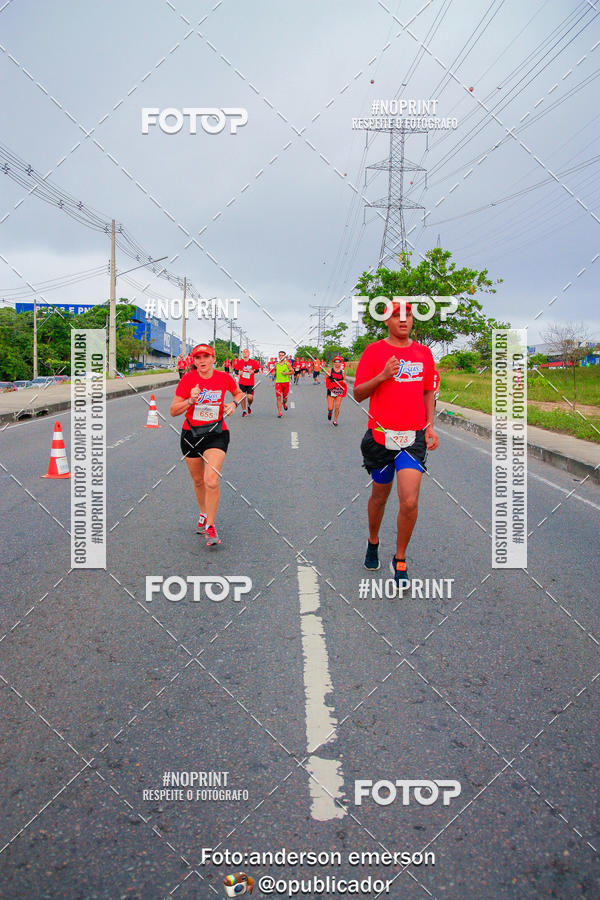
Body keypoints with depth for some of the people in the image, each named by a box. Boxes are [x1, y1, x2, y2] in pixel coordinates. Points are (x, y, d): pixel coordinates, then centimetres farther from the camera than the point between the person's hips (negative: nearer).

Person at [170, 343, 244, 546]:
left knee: (211, 481, -17)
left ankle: (210, 525, -2)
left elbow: (239, 393, 17)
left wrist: (234, 404, -4)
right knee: (198, 480, 15)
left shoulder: (224, 378, -4)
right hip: (191, 435, 1)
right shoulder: (187, 379, -7)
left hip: (216, 434, -1)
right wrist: (190, 400, -24)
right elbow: (173, 411, -7)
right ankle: (204, 513, 42)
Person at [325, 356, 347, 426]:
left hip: (339, 391, 1)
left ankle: (335, 420, 15)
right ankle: (330, 412, 31)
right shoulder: (330, 370, 0)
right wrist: (327, 384, -13)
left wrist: (344, 382, -6)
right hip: (331, 391, -1)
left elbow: (344, 381, 17)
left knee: (337, 408, -3)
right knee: (330, 408, -5)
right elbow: (325, 379, 5)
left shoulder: (342, 372, 6)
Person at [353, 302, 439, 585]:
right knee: (379, 496, 14)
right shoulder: (374, 351, -2)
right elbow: (358, 394, -2)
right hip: (381, 435, -1)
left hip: (414, 437, 1)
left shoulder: (423, 353, 9)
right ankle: (373, 543, 42)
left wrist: (430, 426, 8)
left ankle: (400, 560, 10)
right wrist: (383, 376, -18)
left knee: (409, 502, -10)